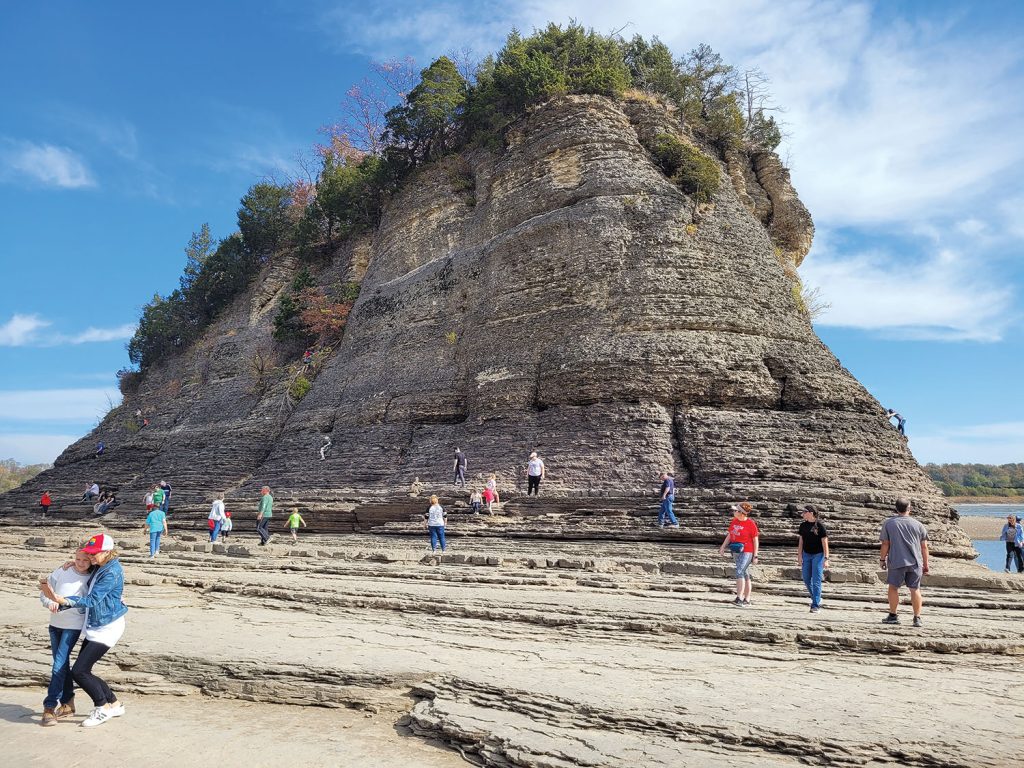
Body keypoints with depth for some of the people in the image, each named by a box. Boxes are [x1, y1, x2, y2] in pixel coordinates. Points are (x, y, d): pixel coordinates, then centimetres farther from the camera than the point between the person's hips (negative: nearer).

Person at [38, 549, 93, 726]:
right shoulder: (62, 571, -1)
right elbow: (45, 590, 4)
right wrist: (50, 602, -16)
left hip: (74, 626, -4)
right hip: (55, 624, 4)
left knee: (59, 665, -10)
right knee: (62, 664, 13)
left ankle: (49, 707, -2)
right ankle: (67, 704, 26)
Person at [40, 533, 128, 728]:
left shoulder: (112, 573, -21)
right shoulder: (100, 567, 8)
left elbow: (92, 600, -28)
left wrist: (61, 600, -38)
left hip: (107, 628, -10)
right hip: (95, 627, 10)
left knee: (79, 671, -10)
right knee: (83, 671, 11)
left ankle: (103, 708, 9)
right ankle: (115, 705, 25)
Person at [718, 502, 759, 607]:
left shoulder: (751, 524, -12)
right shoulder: (734, 520, 7)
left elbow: (756, 541, -8)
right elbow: (729, 535, 15)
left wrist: (755, 556, -9)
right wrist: (723, 546, 5)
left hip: (746, 552, -7)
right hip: (736, 551, 7)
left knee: (739, 572, -18)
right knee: (745, 574, 14)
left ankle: (739, 599, -20)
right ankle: (747, 600, 21)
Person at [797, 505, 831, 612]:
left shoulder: (820, 526, -12)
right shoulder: (803, 526, 3)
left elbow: (825, 543, -11)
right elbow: (800, 542, 7)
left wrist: (826, 559, -14)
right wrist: (799, 556, 2)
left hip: (818, 555, -5)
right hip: (806, 554, 5)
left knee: (816, 580, -5)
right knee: (806, 579, 8)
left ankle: (816, 605, 0)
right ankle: (816, 598, 29)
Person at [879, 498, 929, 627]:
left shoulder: (888, 524, 0)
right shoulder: (918, 525, 5)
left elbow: (885, 544, 0)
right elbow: (924, 547, 7)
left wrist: (882, 559, 11)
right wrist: (925, 565, 13)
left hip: (897, 562, -2)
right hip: (915, 562, 2)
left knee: (893, 587, 9)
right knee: (915, 589, 7)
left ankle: (893, 616, 13)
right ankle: (917, 618, 7)